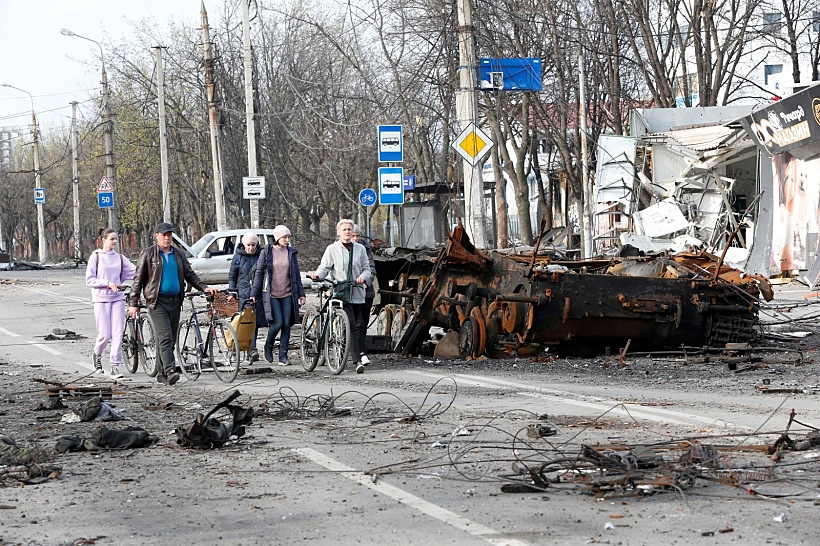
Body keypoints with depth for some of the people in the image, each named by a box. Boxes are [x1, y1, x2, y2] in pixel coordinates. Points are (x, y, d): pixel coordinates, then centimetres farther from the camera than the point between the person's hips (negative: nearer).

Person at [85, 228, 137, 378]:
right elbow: (89, 280, -3)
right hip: (101, 298, -3)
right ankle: (97, 355, 28)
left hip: (117, 298, 3)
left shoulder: (120, 258, 9)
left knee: (118, 333, -6)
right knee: (105, 335, -3)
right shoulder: (96, 257, 0)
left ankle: (115, 366, -2)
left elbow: (135, 271, 3)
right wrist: (107, 283, -15)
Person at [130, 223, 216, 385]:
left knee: (171, 339, 6)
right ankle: (170, 372, -26)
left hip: (175, 302, 5)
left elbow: (190, 274, 18)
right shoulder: (148, 255, 2)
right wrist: (134, 304, -3)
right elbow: (138, 280, 2)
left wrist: (204, 288, 2)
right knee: (165, 337, -17)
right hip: (157, 302, -5)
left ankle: (162, 374, 13)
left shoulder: (178, 256, 15)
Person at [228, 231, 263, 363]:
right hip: (244, 293, -2)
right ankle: (252, 350, -22)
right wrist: (231, 292, 3)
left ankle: (251, 350, 18)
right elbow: (232, 276, 10)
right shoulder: (238, 257, 5)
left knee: (255, 322, 6)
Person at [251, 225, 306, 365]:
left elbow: (296, 274, 13)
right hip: (272, 294, -3)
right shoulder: (266, 252, 0)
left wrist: (301, 293, 10)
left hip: (288, 294, 3)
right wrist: (254, 293, 1)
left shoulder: (291, 252, 8)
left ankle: (283, 356, 6)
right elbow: (259, 273, 4)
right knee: (278, 323, -12)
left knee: (286, 324, 0)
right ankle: (268, 347, 15)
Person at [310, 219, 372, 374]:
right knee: (351, 325, -15)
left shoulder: (360, 249, 13)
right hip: (340, 293, -4)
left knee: (359, 325, 7)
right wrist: (318, 275, -20)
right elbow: (324, 267, 2)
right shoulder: (332, 249, 5)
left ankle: (360, 356, 20)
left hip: (357, 294, 4)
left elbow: (367, 268, 12)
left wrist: (363, 277, -10)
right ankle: (357, 360, -21)